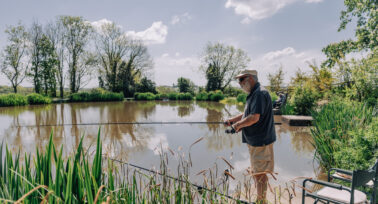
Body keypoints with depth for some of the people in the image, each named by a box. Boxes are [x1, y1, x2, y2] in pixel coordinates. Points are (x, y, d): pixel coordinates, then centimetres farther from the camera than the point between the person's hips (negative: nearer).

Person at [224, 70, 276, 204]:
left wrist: (238, 124, -14)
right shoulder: (253, 94, 15)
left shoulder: (260, 93, -18)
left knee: (260, 173, -1)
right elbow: (247, 114, 23)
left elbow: (254, 117, -27)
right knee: (256, 172, 19)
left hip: (260, 141, -10)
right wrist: (232, 120, 10)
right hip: (254, 141, 11)